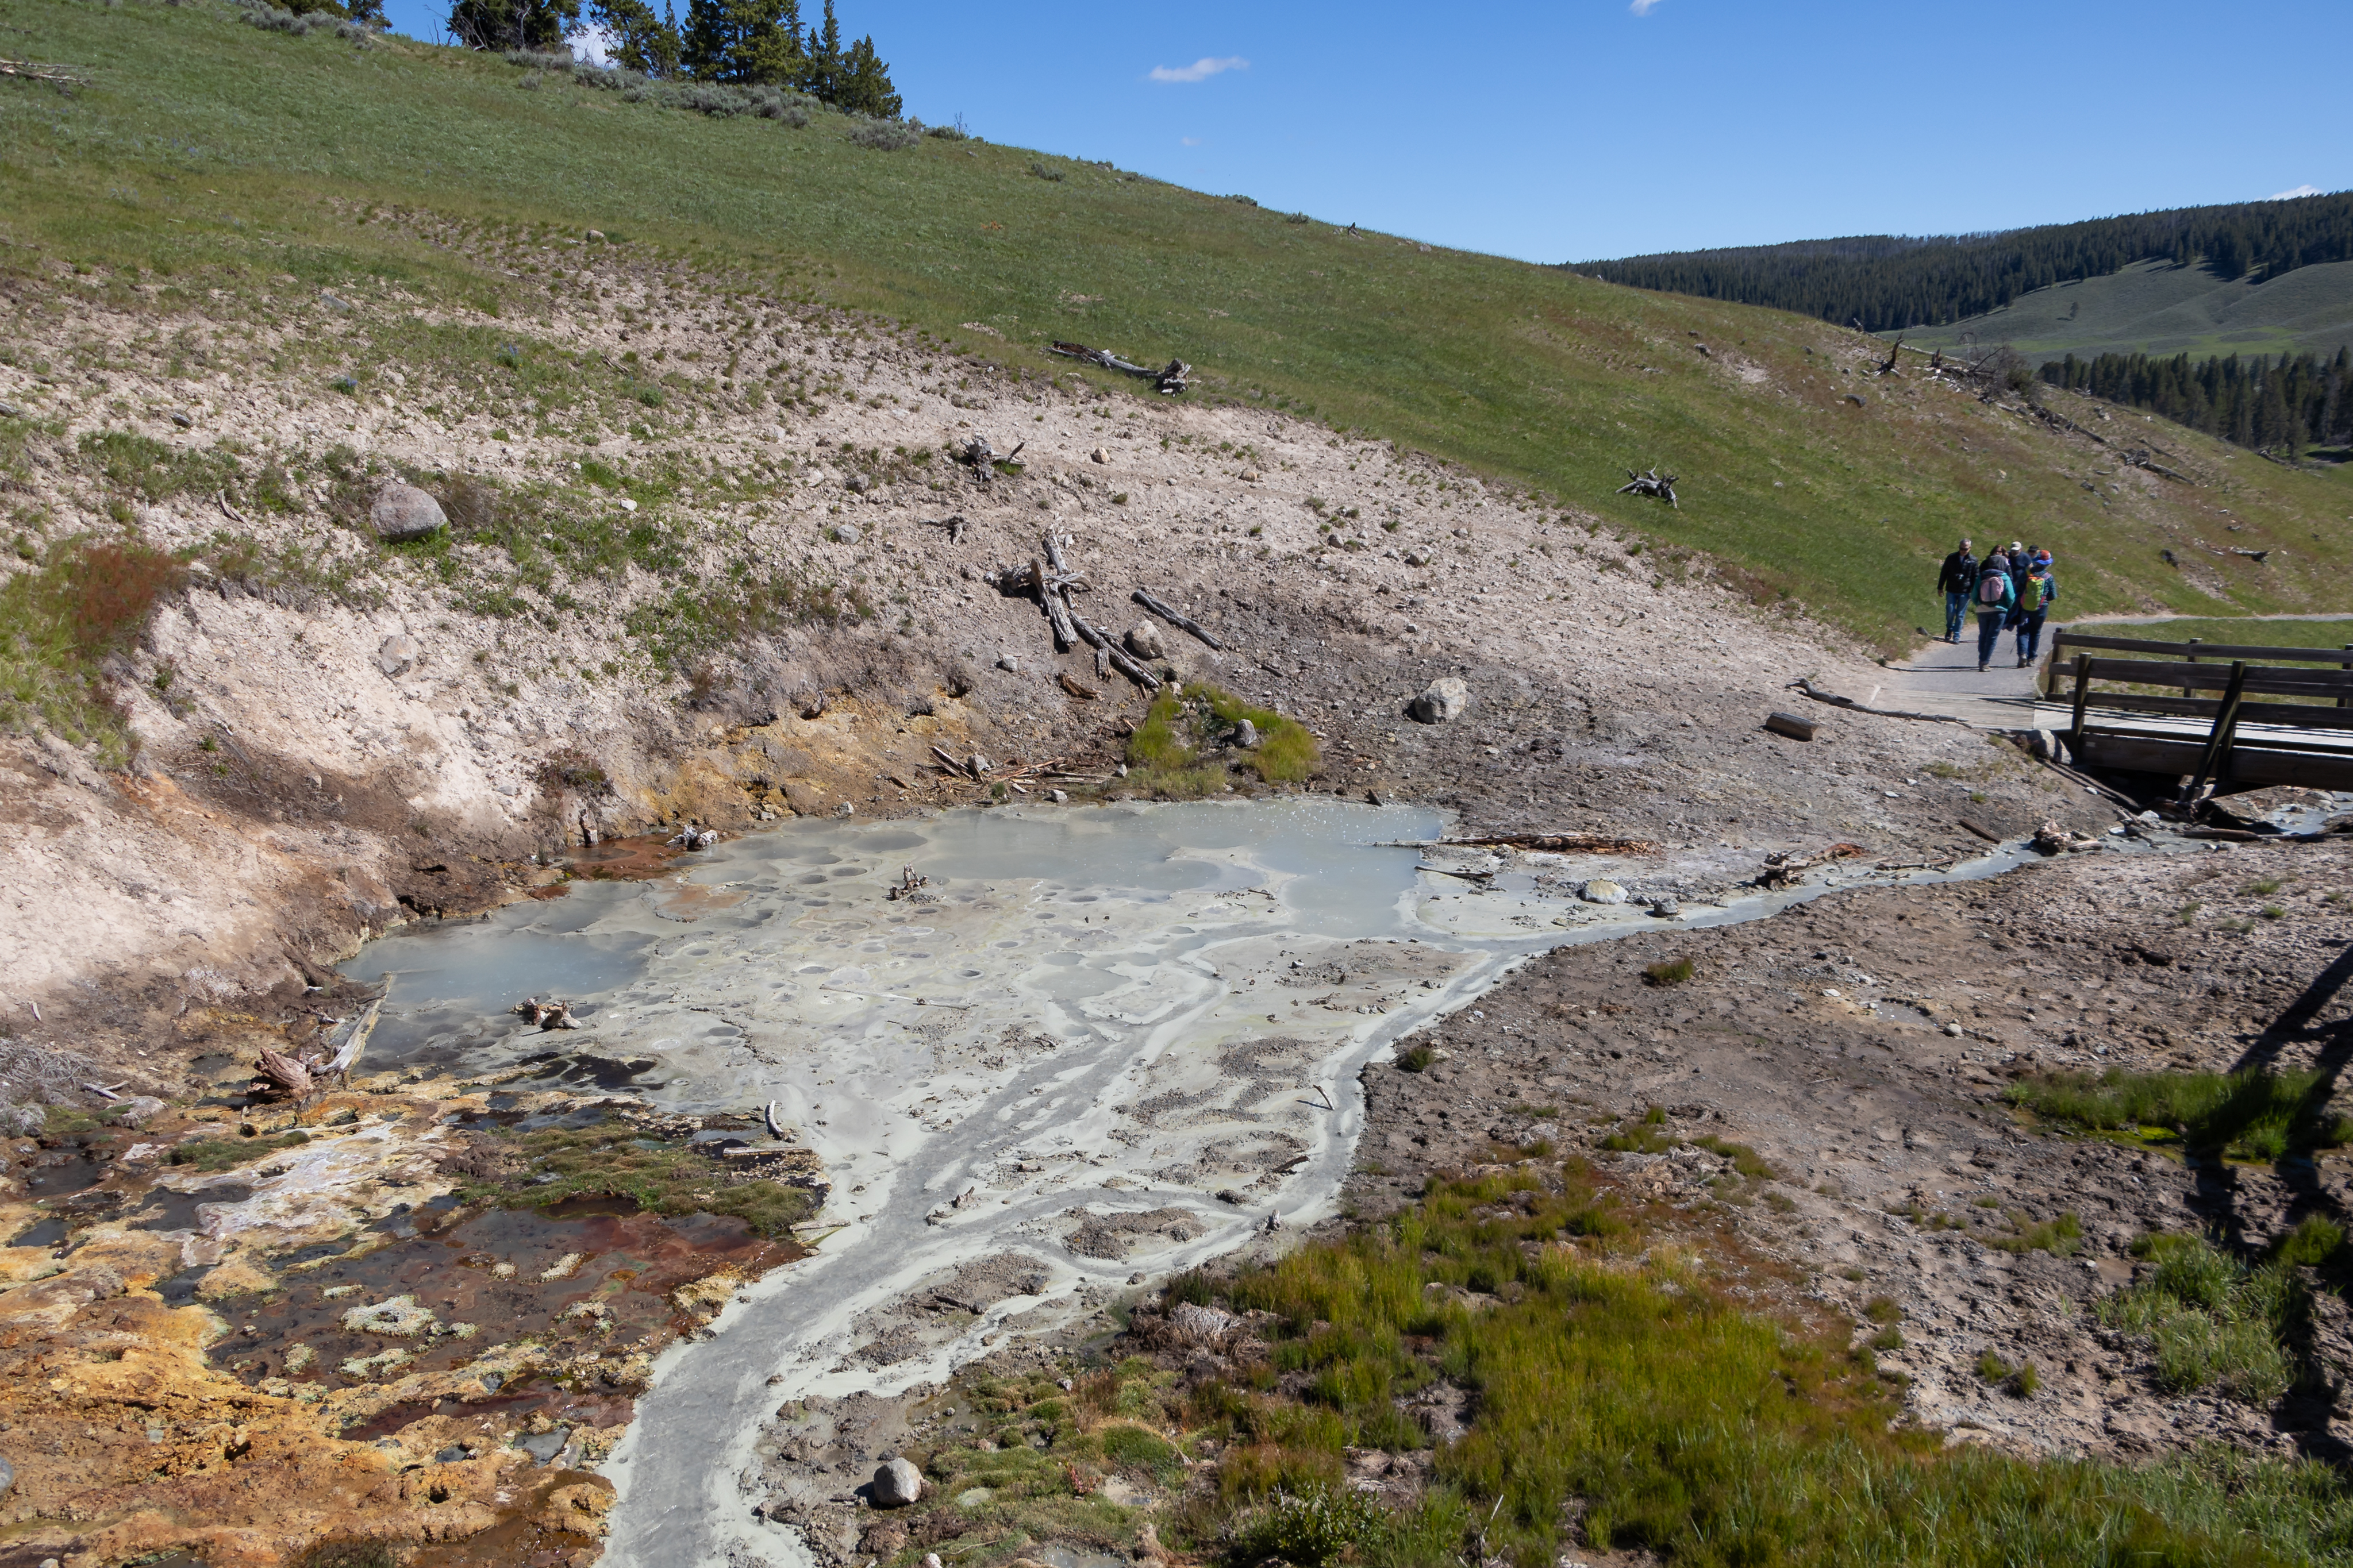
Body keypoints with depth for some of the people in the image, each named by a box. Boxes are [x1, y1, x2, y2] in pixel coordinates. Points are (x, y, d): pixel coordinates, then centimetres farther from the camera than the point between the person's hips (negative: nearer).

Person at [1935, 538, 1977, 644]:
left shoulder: (1973, 560, 2)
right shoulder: (1951, 558, 2)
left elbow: (1976, 577, 5)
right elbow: (1944, 573, 8)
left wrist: (1974, 591, 0)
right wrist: (1940, 587, 7)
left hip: (1965, 592, -1)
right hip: (1951, 591, 1)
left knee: (1960, 615, 1)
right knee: (1950, 612, -3)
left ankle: (1956, 636, 8)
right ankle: (1950, 630, 22)